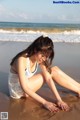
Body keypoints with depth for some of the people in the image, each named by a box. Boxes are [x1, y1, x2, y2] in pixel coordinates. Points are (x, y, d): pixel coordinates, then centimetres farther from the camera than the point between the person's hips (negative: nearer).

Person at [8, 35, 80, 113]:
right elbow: (24, 88, -34)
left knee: (55, 69, -11)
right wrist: (45, 102, -37)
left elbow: (48, 78, -15)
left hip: (27, 84, 7)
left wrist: (59, 99, -24)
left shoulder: (39, 58, -9)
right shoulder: (22, 60, -31)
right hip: (18, 90, -7)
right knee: (53, 72, -17)